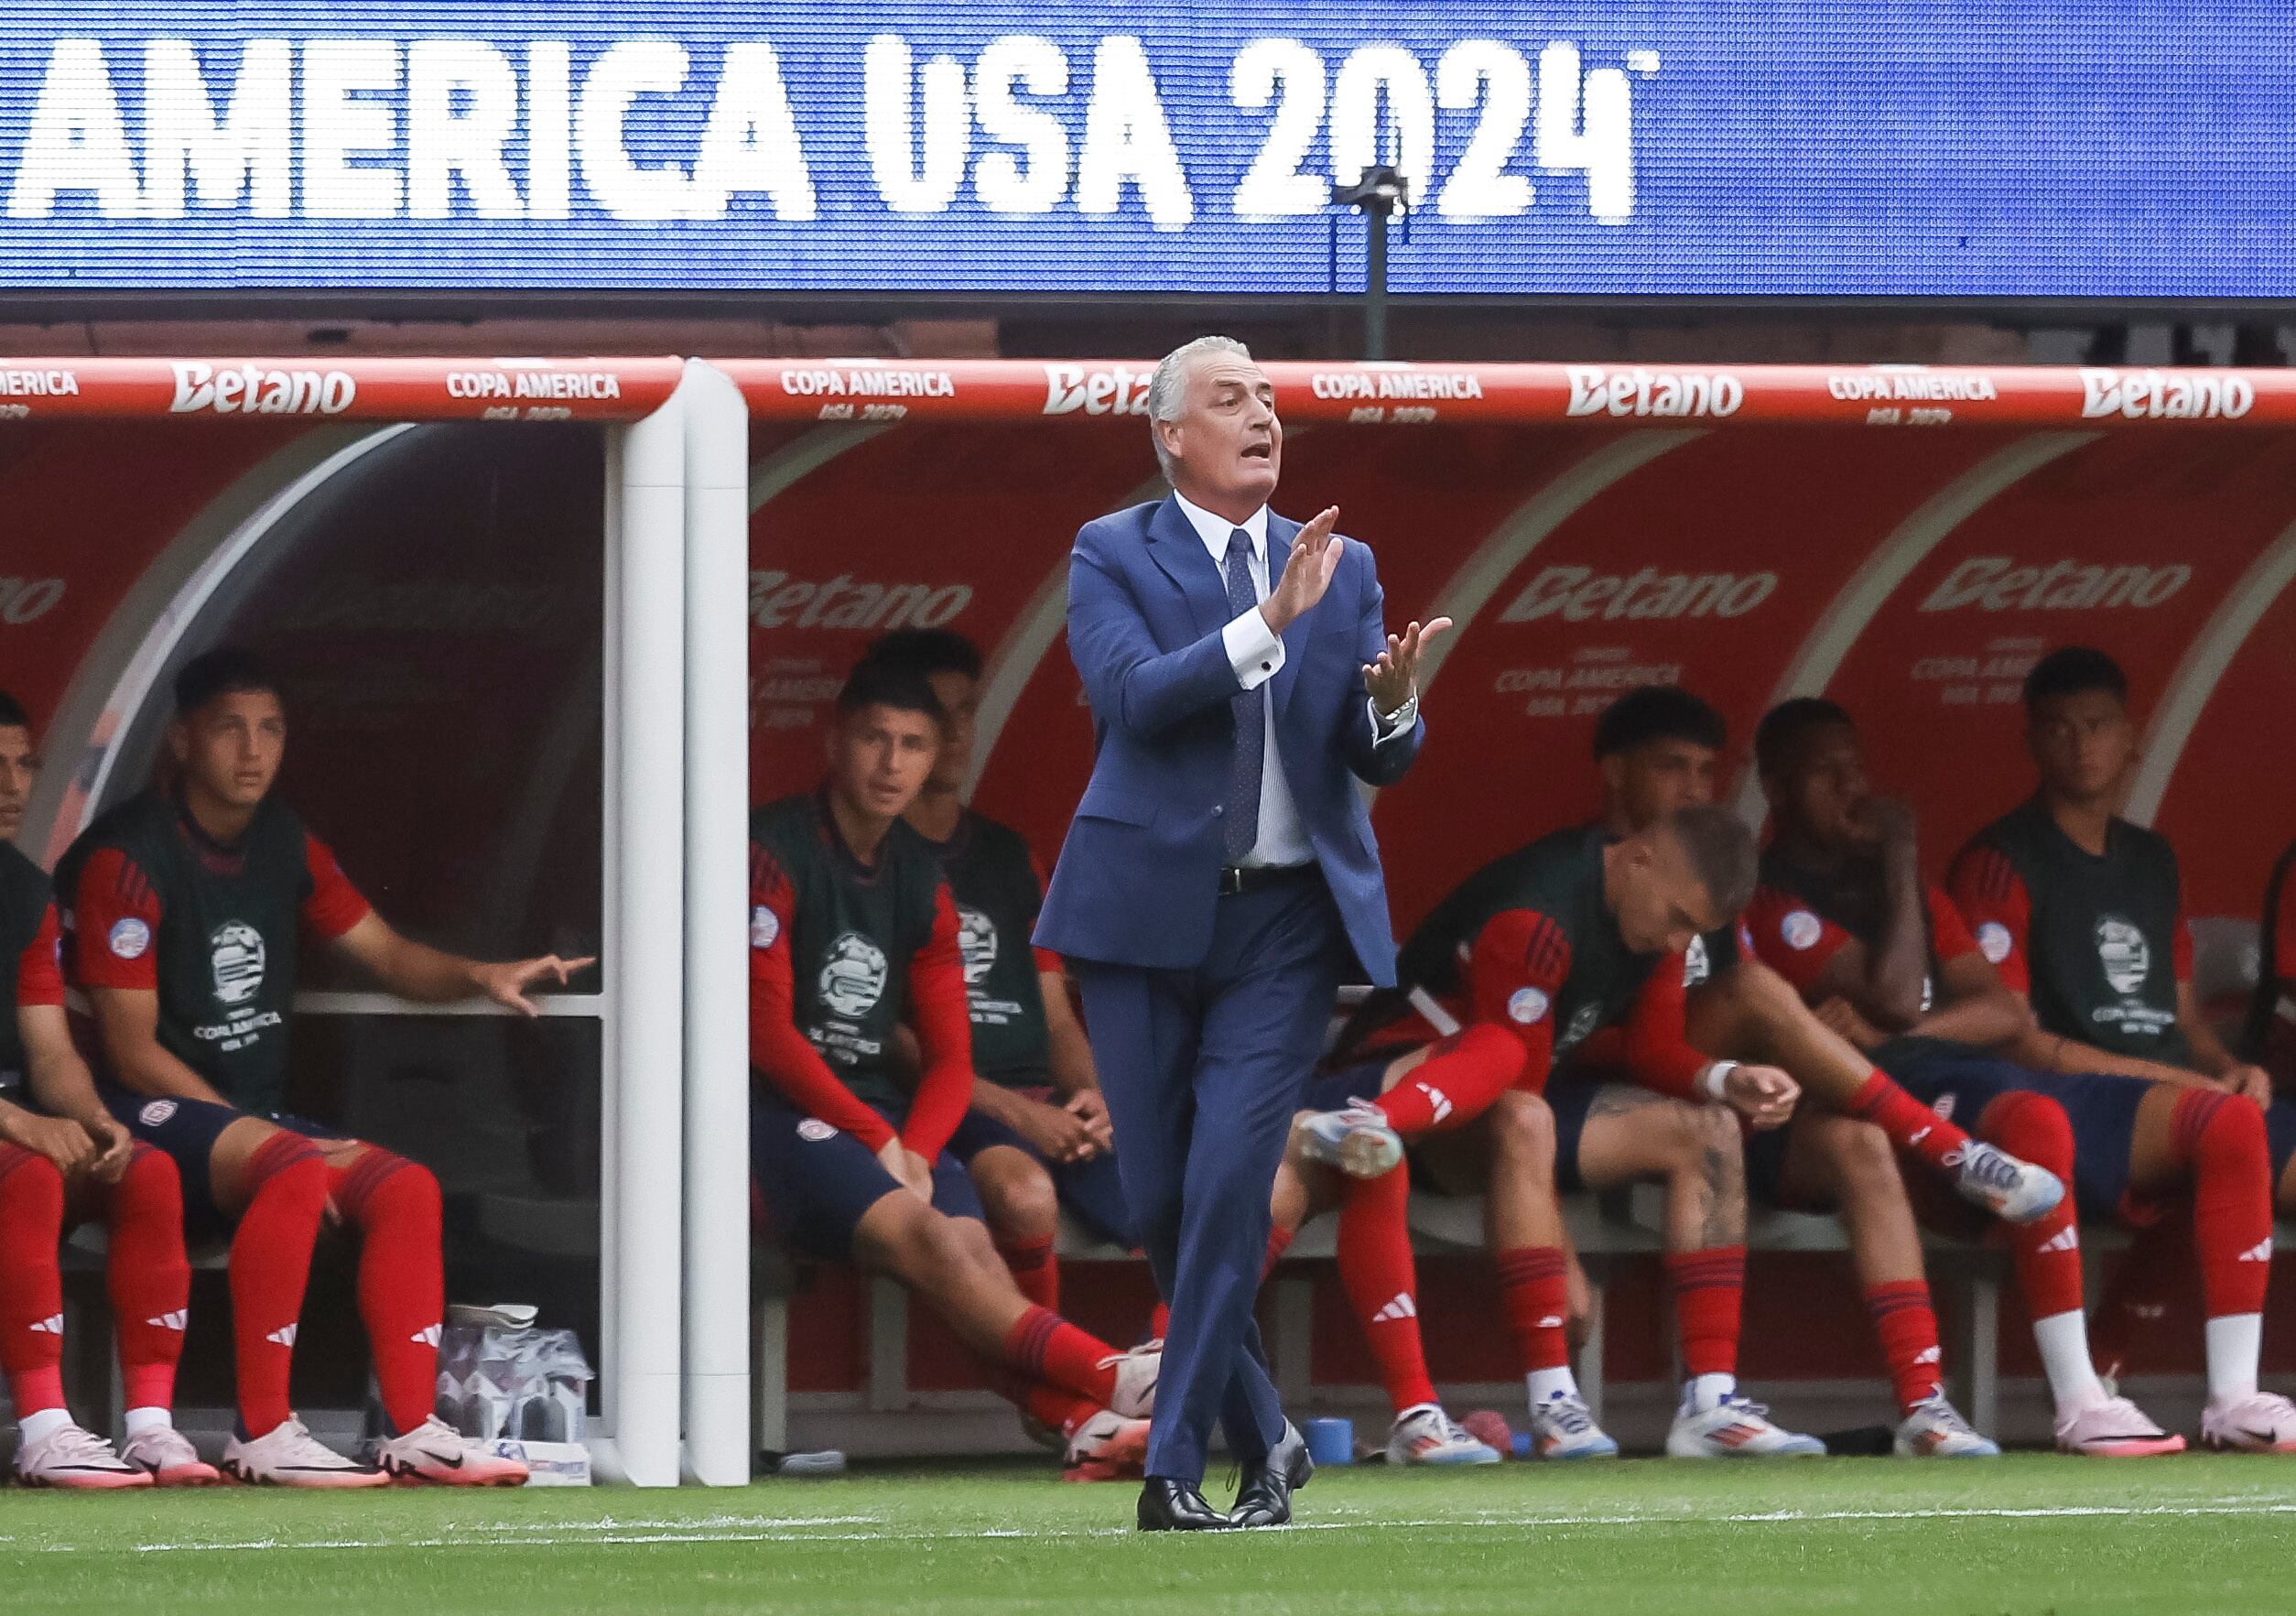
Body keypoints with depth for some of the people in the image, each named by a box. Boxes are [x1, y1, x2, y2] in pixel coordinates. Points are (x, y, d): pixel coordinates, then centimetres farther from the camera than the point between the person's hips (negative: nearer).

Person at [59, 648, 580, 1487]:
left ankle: (412, 1431, -15)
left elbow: (389, 955, 18)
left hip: (254, 1114, 8)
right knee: (296, 1173, -34)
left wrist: (483, 976, -5)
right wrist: (263, 1137, -18)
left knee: (405, 1187, -11)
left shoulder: (284, 846, 12)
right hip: (152, 1115, -8)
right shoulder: (127, 857, -13)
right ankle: (262, 1433, -35)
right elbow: (130, 1049, -15)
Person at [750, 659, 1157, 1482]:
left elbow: (950, 1058, 13)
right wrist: (880, 1144, -14)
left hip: (886, 1117, 6)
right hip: (784, 1109, -6)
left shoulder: (920, 881, 16)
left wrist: (918, 1150, -8)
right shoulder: (775, 851, -5)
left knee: (975, 1249, -23)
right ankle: (1118, 1380, -42)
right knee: (925, 1234, -30)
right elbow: (767, 1032, -12)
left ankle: (1090, 1425, -47)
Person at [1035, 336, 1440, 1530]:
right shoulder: (1112, 555, 1)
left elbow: (1380, 761, 6)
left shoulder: (1343, 568, 10)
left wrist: (1392, 702, -17)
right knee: (1158, 1198, 3)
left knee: (1229, 1187, -11)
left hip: (1287, 922, 1)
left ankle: (1177, 1470, -7)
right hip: (1149, 907, -1)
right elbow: (1132, 695, -16)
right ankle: (1264, 1433, 22)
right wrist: (1270, 623, -25)